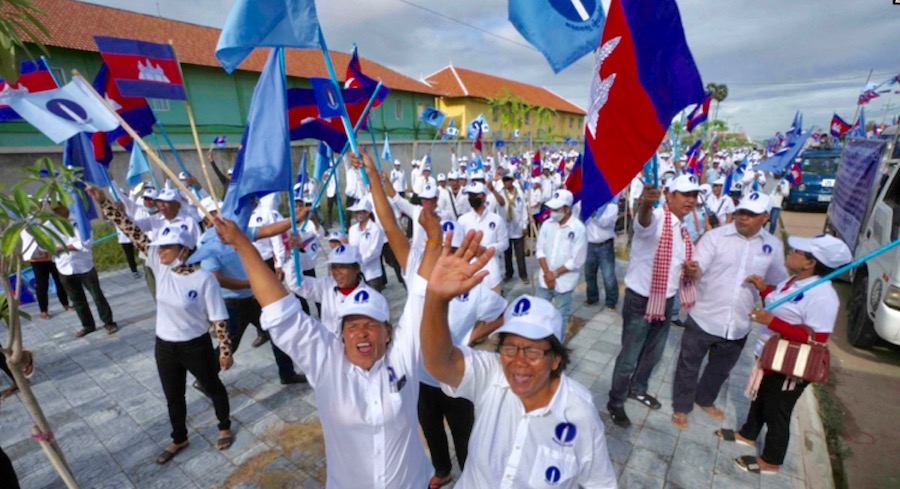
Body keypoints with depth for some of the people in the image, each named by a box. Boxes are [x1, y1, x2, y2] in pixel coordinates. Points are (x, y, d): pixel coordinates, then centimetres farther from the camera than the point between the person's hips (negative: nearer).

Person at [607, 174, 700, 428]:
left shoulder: (684, 229, 8)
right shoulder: (656, 217, -19)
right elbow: (643, 221, -46)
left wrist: (689, 269, -5)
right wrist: (646, 204, -70)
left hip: (667, 300, 8)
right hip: (640, 300, -8)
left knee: (654, 352, 23)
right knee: (629, 356, 5)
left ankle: (637, 389, 47)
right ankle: (615, 402, 25)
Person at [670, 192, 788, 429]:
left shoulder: (773, 246, 1)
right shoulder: (715, 236, -10)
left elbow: (779, 283, 12)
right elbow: (697, 270, -19)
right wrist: (691, 271, -41)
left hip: (739, 324, 4)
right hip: (704, 318, -3)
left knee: (721, 368, 23)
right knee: (689, 365, 10)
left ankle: (705, 399, 48)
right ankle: (681, 406, 29)